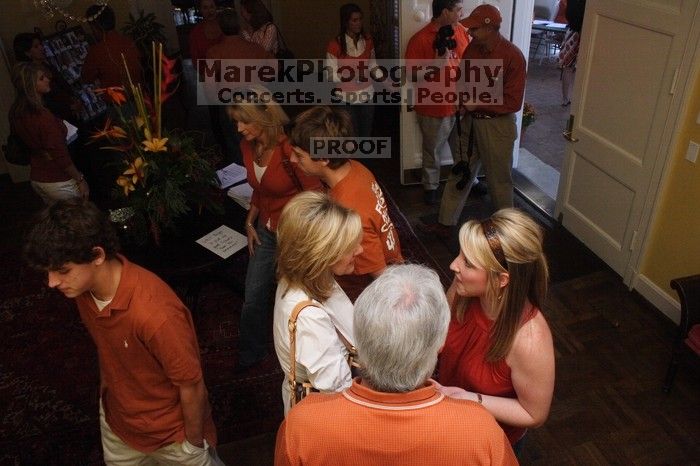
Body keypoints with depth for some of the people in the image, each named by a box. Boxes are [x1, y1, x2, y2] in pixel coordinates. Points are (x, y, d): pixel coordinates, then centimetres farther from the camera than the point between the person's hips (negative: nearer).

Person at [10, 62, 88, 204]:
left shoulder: (15, 113, -1)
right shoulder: (43, 117, -26)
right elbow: (60, 156, -23)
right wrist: (80, 180, -13)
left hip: (35, 180, 8)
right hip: (58, 182, -8)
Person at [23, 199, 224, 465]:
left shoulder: (155, 314, -39)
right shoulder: (84, 288, -16)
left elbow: (191, 386, -25)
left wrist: (194, 444, -11)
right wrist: (106, 392, 16)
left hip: (172, 433, -6)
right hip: (116, 423, 7)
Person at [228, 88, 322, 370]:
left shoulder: (289, 150, -26)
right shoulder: (247, 146, -2)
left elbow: (316, 196, -19)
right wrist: (250, 222, 10)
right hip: (266, 231, 7)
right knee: (253, 296, 14)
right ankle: (251, 354, 38)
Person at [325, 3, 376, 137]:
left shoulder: (367, 40, 0)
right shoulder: (335, 45, -14)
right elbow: (331, 75, -11)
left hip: (367, 95, 4)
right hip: (347, 98, -4)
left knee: (367, 134, 12)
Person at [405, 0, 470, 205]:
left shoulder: (461, 31, 2)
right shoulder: (420, 39, -15)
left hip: (462, 104, 5)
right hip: (435, 108, -5)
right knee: (432, 151, 13)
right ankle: (430, 186, 32)